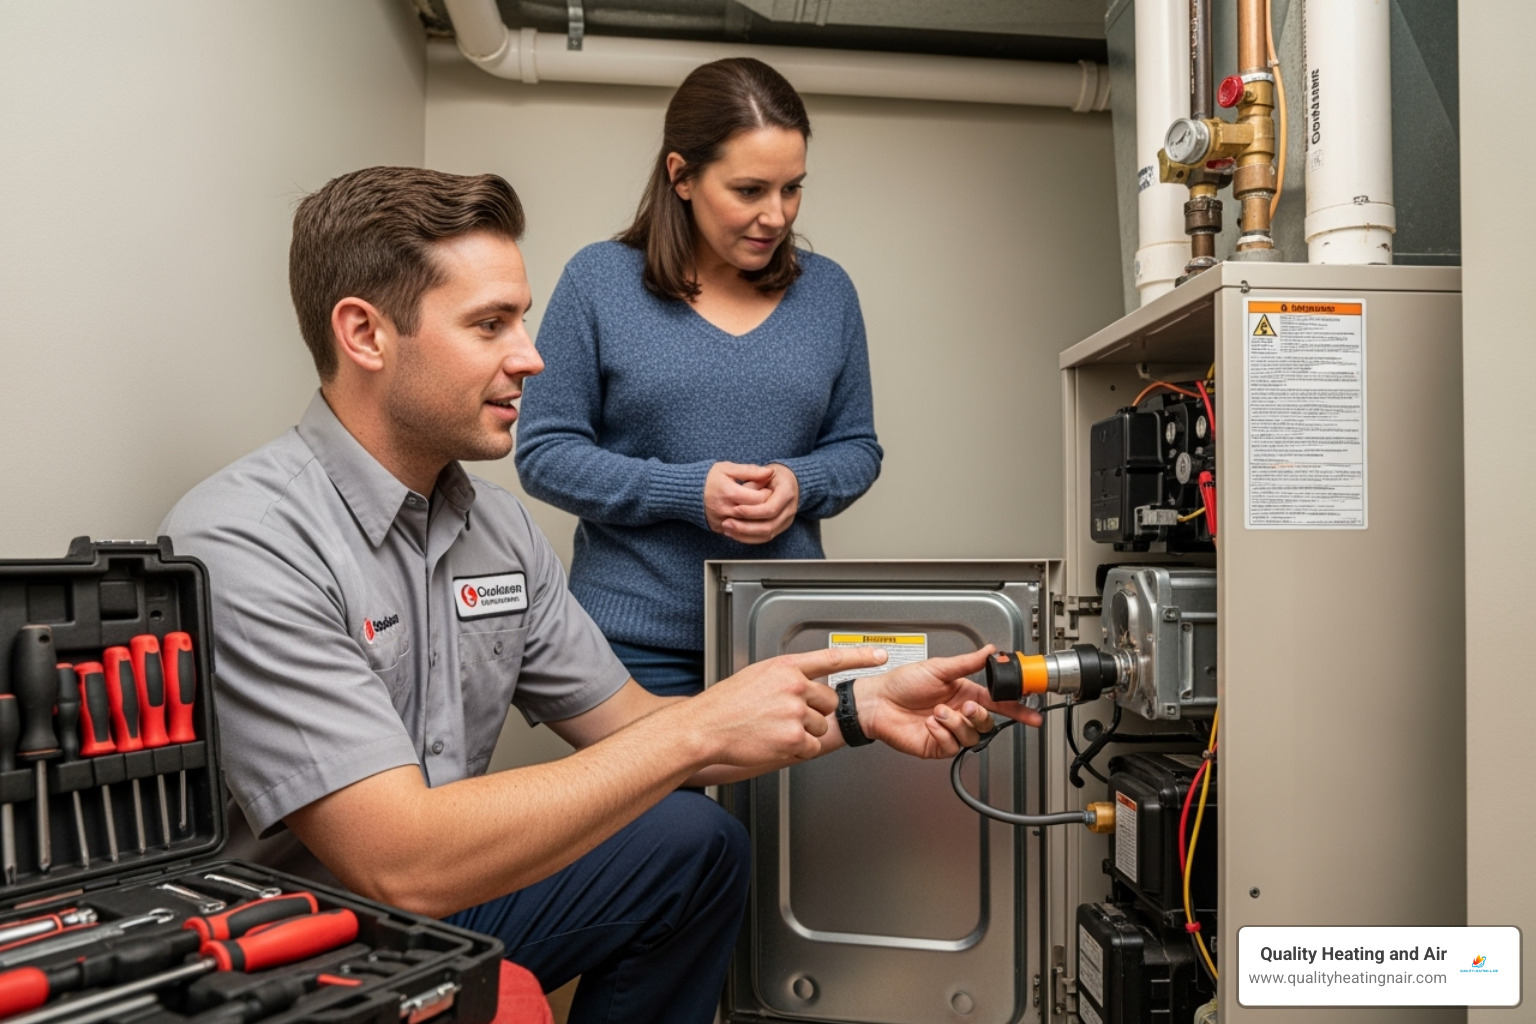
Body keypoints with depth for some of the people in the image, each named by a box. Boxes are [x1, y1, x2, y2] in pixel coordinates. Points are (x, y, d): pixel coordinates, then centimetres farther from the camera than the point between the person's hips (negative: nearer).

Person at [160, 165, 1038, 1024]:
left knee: (698, 843, 4)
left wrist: (858, 712, -5)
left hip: (445, 901, 7)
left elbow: (630, 727, 5)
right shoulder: (244, 545, -24)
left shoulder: (499, 527, 1)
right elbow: (402, 864, -30)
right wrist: (700, 730, -26)